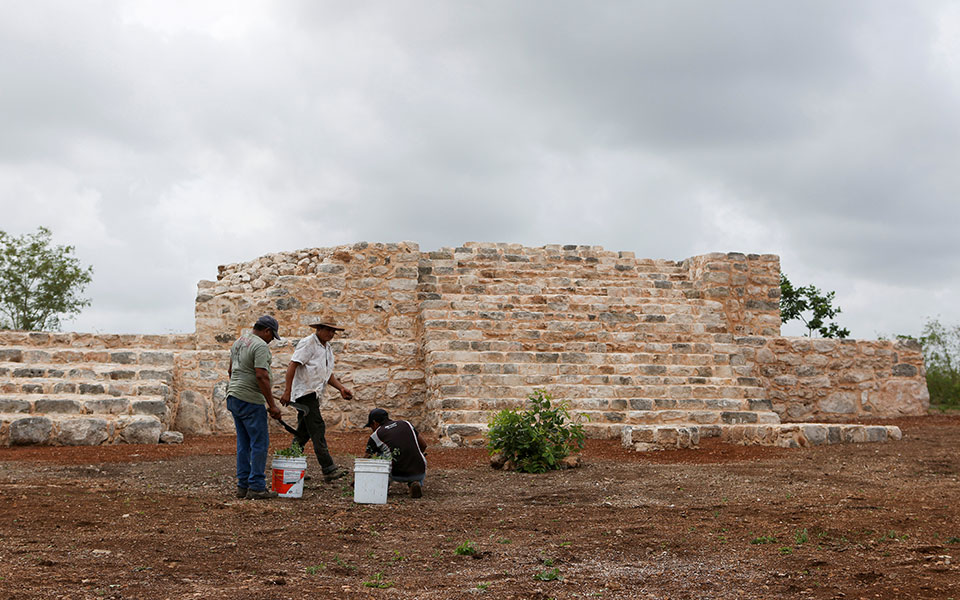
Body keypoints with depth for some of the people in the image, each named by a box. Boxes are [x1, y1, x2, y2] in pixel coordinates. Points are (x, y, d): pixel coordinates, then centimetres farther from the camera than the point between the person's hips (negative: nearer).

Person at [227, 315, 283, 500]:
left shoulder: (238, 342, 16)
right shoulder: (260, 346, -14)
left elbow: (231, 370, 24)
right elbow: (261, 376, -22)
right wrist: (272, 405, -19)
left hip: (234, 397, 10)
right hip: (250, 401, -10)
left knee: (244, 443, 13)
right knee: (260, 443, -5)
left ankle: (243, 486, 15)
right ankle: (256, 487, -5)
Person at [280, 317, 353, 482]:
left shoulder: (328, 348, 19)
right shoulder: (308, 343, -9)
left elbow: (328, 373, 24)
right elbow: (292, 366, -15)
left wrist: (341, 388, 8)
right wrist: (287, 391, -21)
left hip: (314, 394, 10)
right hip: (305, 392, -10)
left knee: (303, 433, 11)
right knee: (317, 430, -14)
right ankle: (329, 470, -19)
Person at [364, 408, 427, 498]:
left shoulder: (375, 436, 6)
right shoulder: (406, 424, 14)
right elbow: (423, 446, 20)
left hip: (398, 476, -1)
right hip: (419, 473, 2)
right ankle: (417, 483, 10)